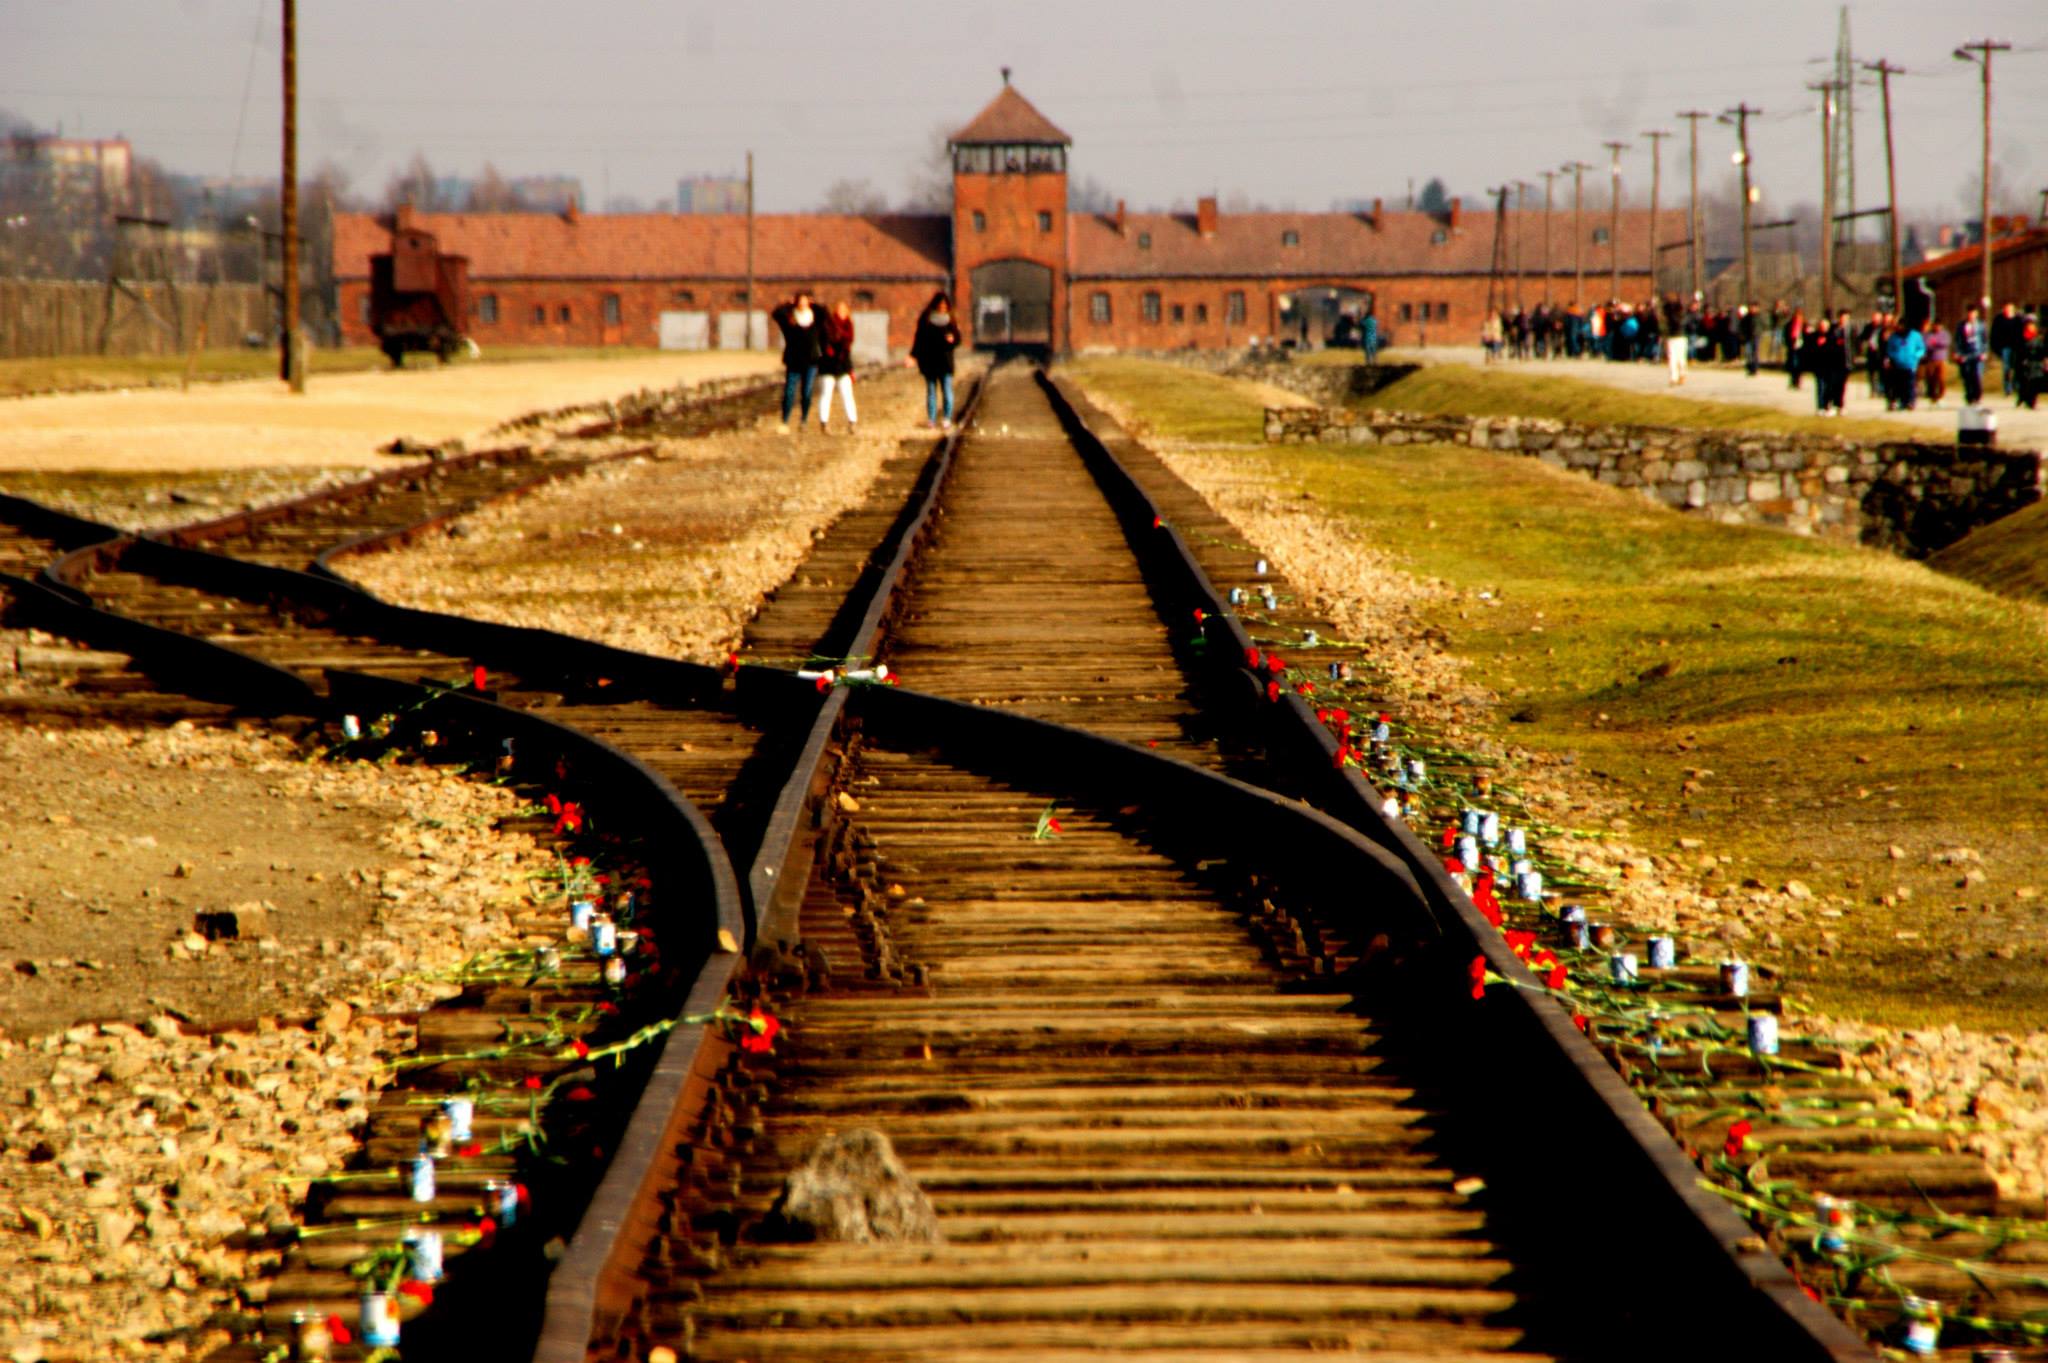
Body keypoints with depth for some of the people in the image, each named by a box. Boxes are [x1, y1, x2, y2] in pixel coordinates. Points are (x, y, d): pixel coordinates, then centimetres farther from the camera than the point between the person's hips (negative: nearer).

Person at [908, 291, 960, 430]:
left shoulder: (950, 321, 3)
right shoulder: (925, 321, -1)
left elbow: (958, 339, 9)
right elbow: (919, 339, 2)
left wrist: (952, 339, -15)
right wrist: (913, 355, -7)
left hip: (945, 363, 1)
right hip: (929, 363, -1)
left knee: (947, 391, -5)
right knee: (931, 391, 5)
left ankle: (947, 419, 0)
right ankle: (932, 420, 9)